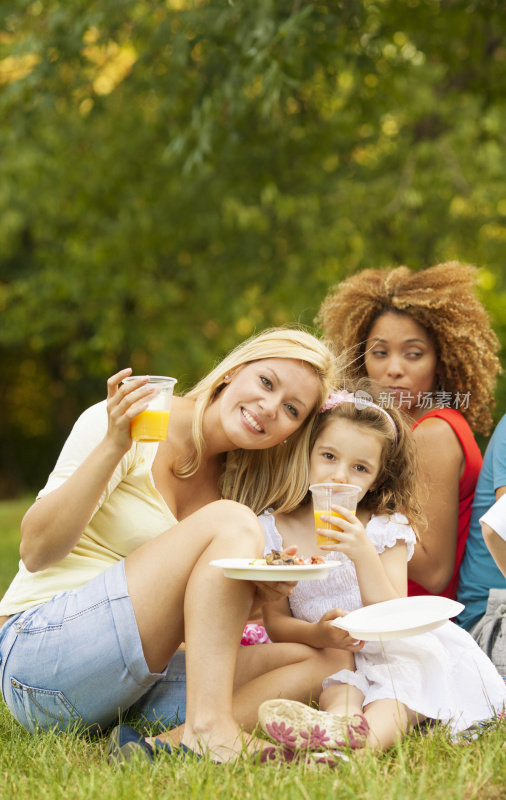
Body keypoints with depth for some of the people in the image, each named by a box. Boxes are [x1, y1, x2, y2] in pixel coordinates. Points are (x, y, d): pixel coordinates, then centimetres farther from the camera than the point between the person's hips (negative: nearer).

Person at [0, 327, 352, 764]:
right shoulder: (126, 423, -9)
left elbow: (190, 623, 9)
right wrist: (113, 446, -26)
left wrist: (255, 595, -12)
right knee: (231, 522, -22)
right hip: (36, 650, -7)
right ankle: (208, 727, -31)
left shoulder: (237, 481, 11)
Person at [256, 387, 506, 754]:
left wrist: (364, 554, -23)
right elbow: (275, 621, -1)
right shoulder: (275, 530, 2)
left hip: (395, 652, -1)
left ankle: (370, 736, -63)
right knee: (340, 688, -34)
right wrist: (317, 634, -24)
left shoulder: (386, 530, 0)